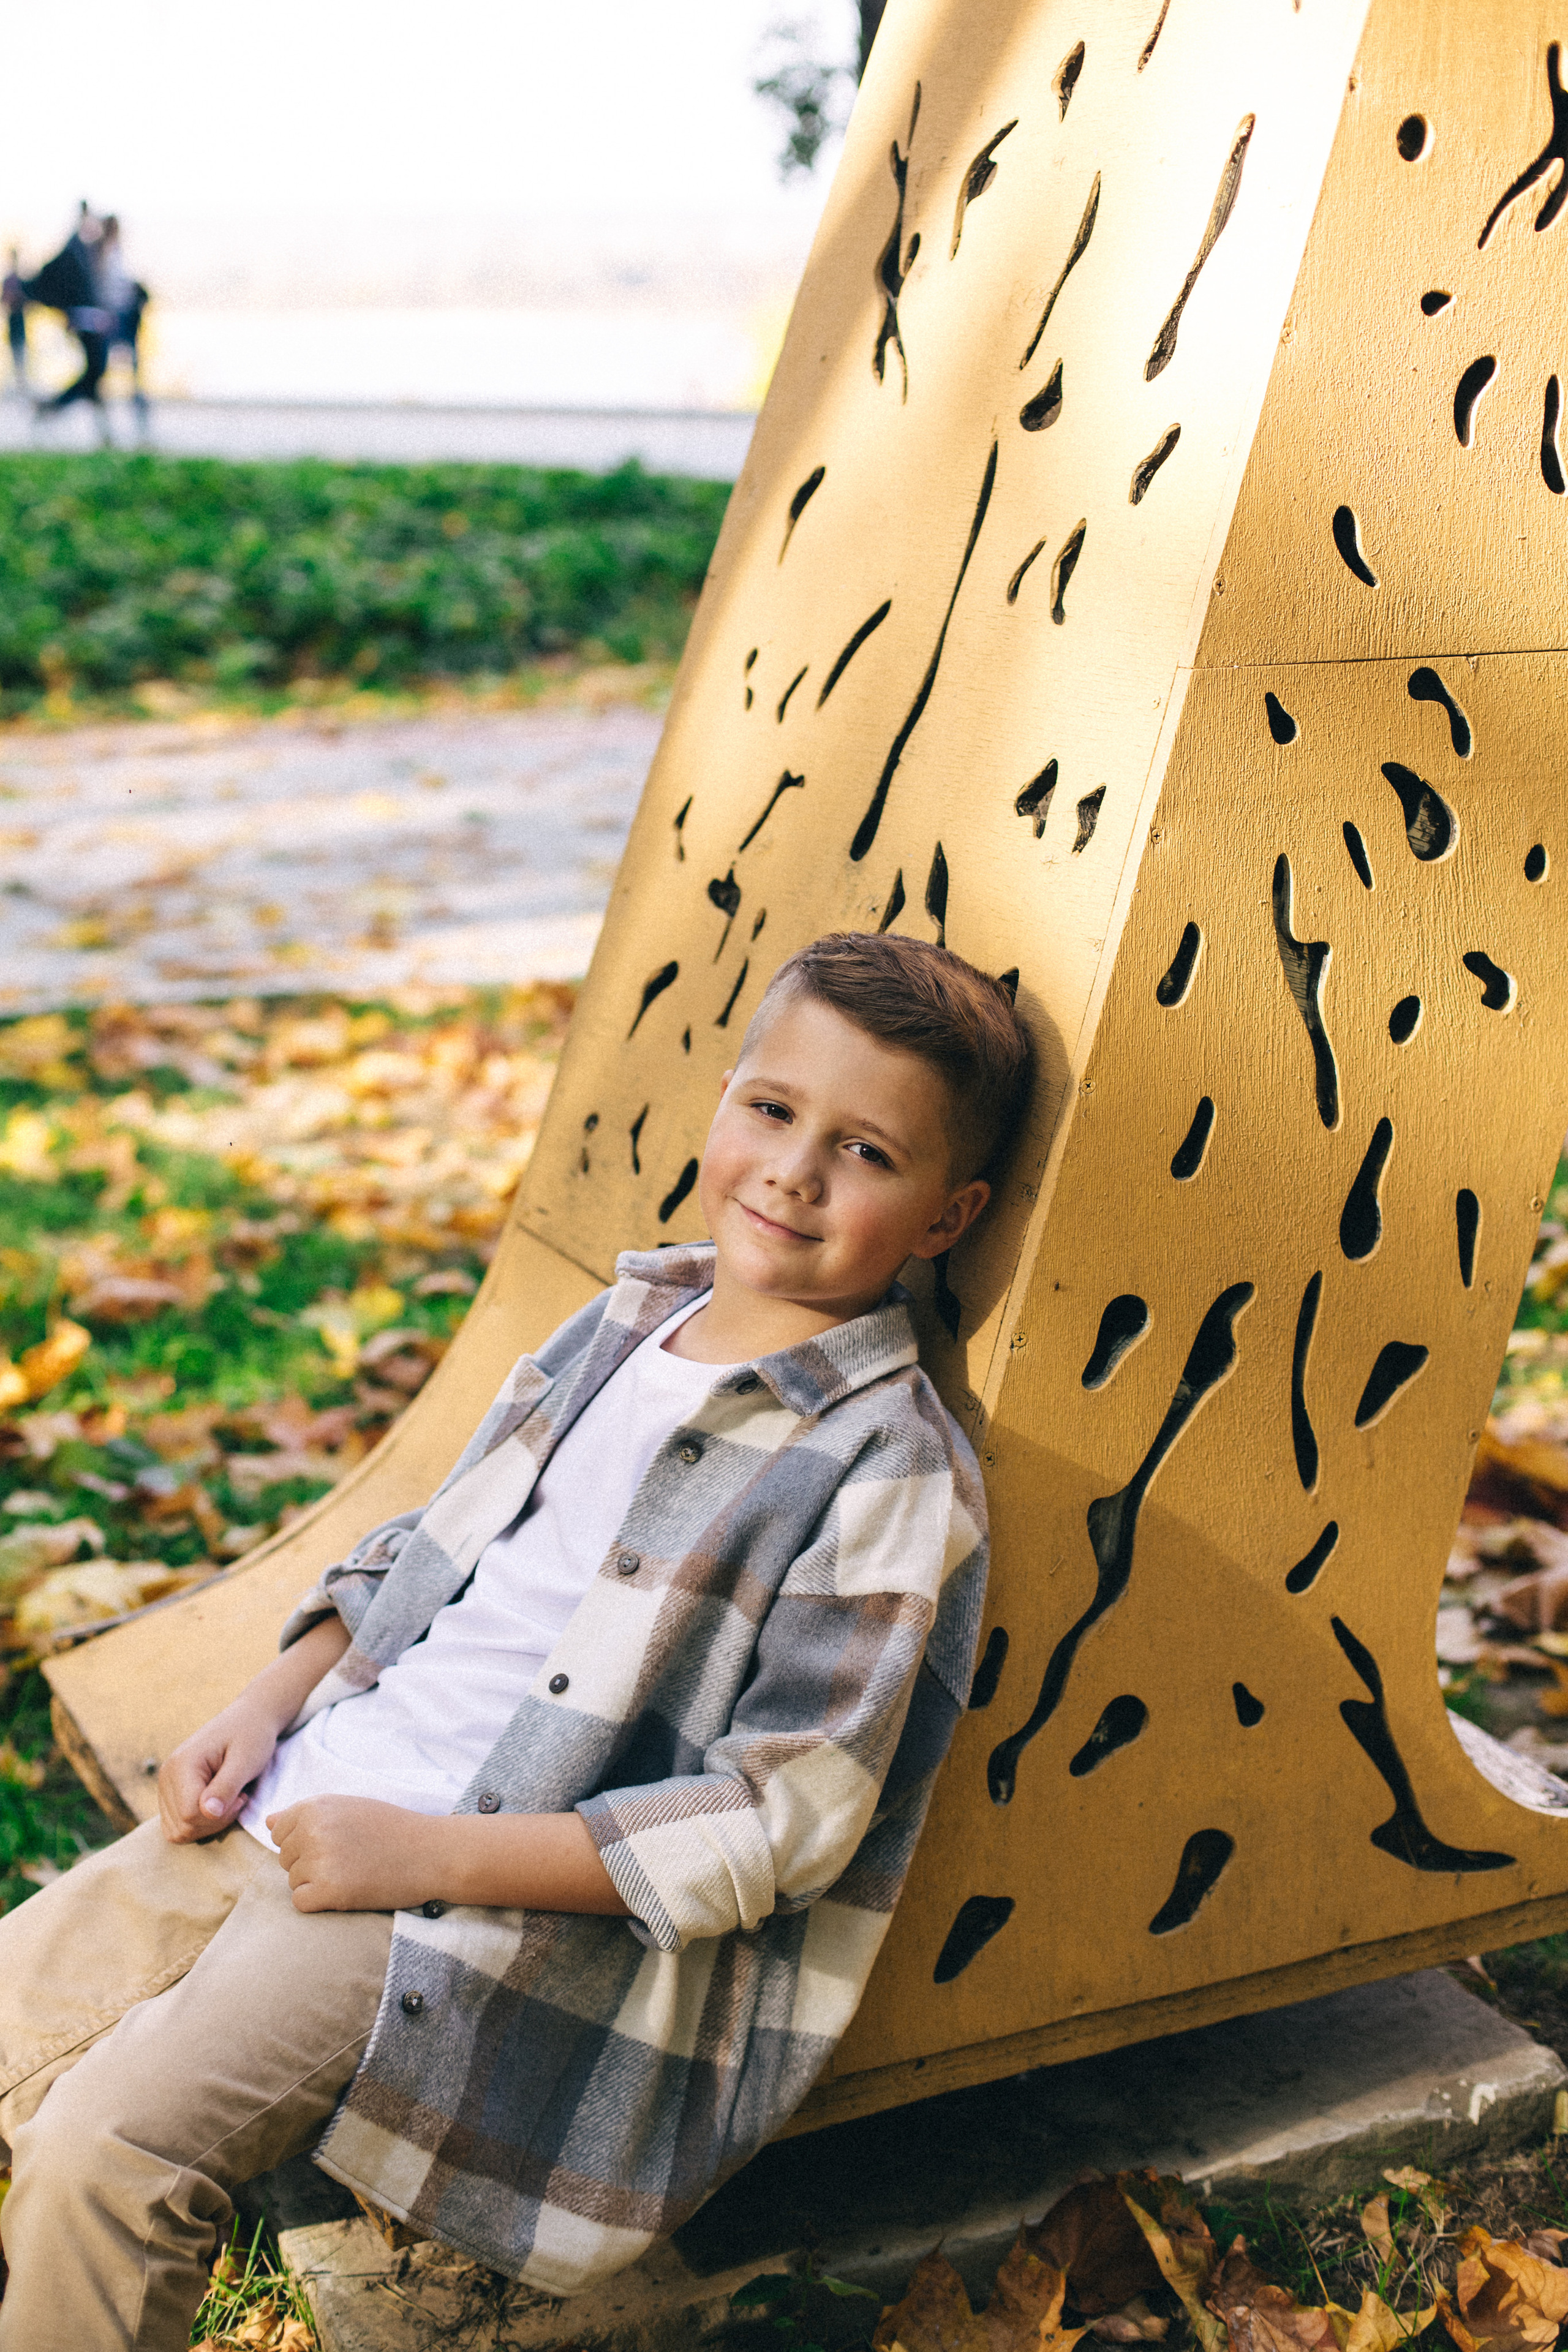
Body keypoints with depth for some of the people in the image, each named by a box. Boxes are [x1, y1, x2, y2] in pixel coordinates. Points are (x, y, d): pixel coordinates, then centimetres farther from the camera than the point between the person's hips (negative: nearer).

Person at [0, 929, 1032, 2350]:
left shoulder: (893, 1477, -16)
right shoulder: (632, 1317, 7)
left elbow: (784, 1821, -19)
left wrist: (425, 1854, -20)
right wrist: (271, 1705, 5)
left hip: (505, 1910, -7)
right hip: (303, 1803, 8)